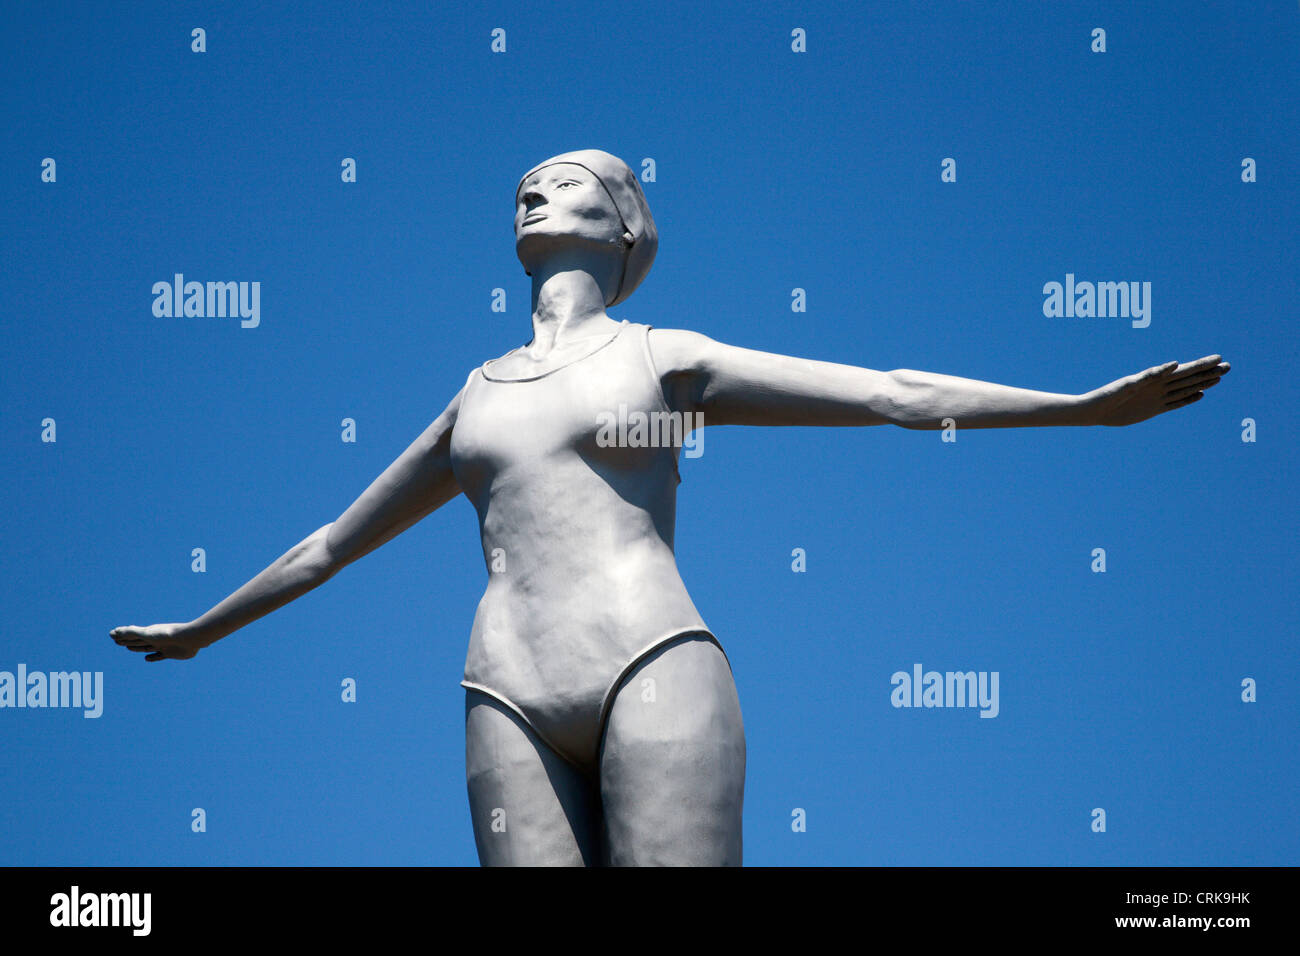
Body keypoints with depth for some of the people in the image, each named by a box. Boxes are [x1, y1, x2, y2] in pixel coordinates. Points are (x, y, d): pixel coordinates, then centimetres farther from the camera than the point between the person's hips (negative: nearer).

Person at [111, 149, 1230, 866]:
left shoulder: (667, 357, 15)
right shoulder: (476, 398, 27)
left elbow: (894, 394, 8)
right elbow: (333, 543, 39)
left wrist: (1085, 406, 0)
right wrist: (201, 630, 47)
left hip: (656, 669, -4)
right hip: (510, 701, 4)